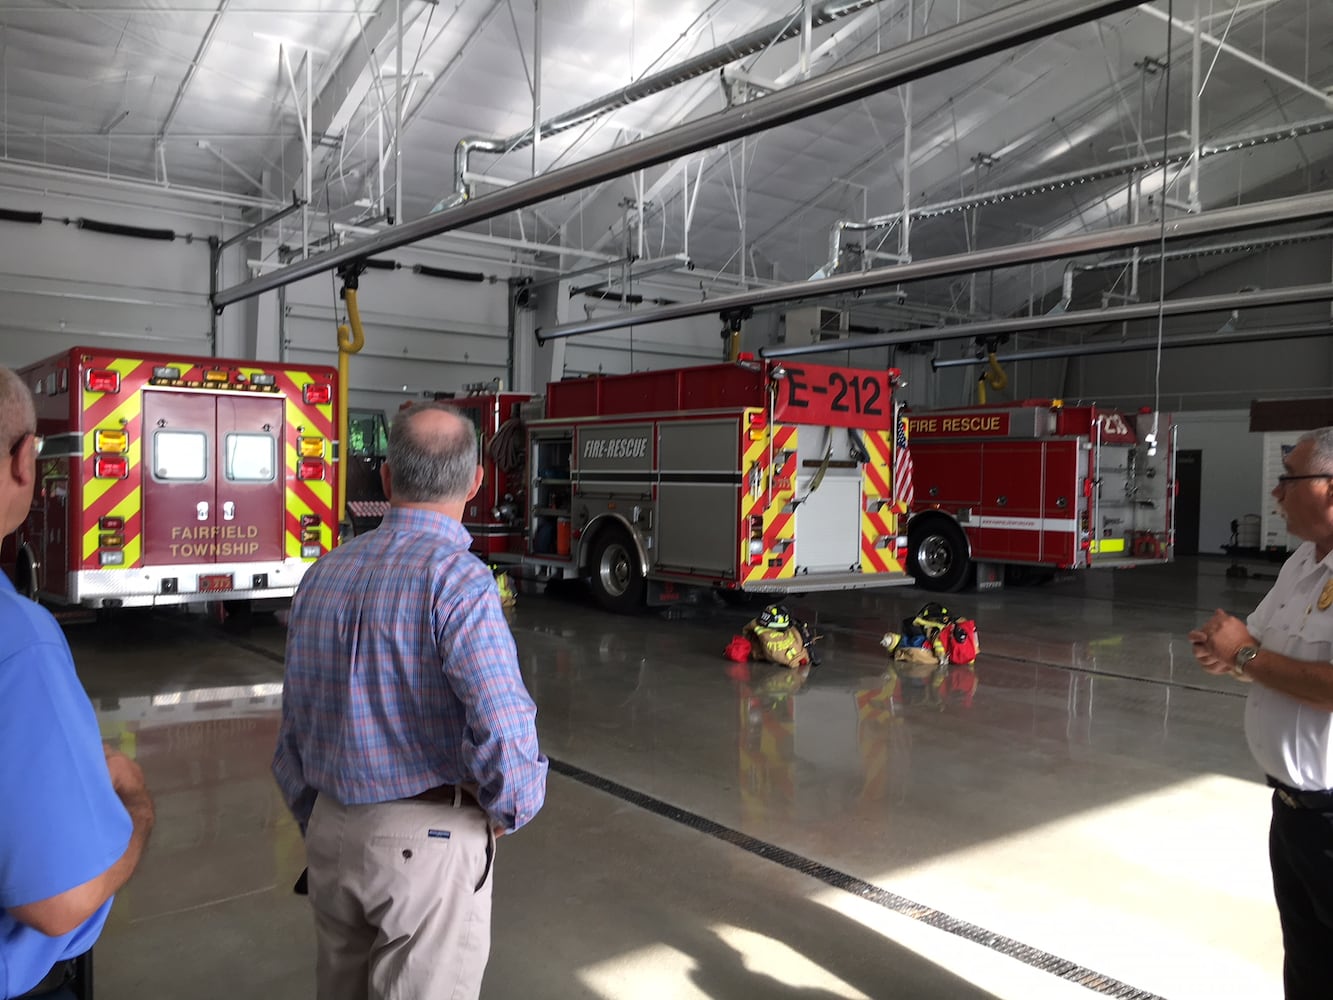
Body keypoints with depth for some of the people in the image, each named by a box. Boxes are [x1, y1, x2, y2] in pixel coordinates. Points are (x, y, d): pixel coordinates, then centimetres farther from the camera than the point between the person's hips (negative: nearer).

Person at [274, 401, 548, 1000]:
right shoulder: (456, 579, -18)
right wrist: (511, 809, -6)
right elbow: (502, 731, -27)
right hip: (427, 839, -6)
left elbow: (294, 730, 10)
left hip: (331, 836, 6)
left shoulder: (324, 574, 3)